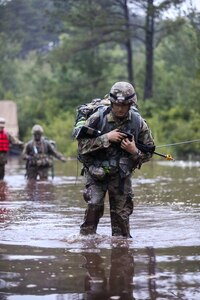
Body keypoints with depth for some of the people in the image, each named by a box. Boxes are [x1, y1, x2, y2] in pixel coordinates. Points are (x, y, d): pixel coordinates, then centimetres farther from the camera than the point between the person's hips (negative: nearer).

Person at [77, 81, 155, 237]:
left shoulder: (138, 123, -4)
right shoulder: (98, 118, -11)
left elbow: (148, 153, 6)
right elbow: (82, 145, -15)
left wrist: (135, 151, -15)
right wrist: (106, 138, -23)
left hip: (121, 175, 2)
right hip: (97, 172, -2)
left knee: (122, 214, 4)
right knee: (94, 205, -19)